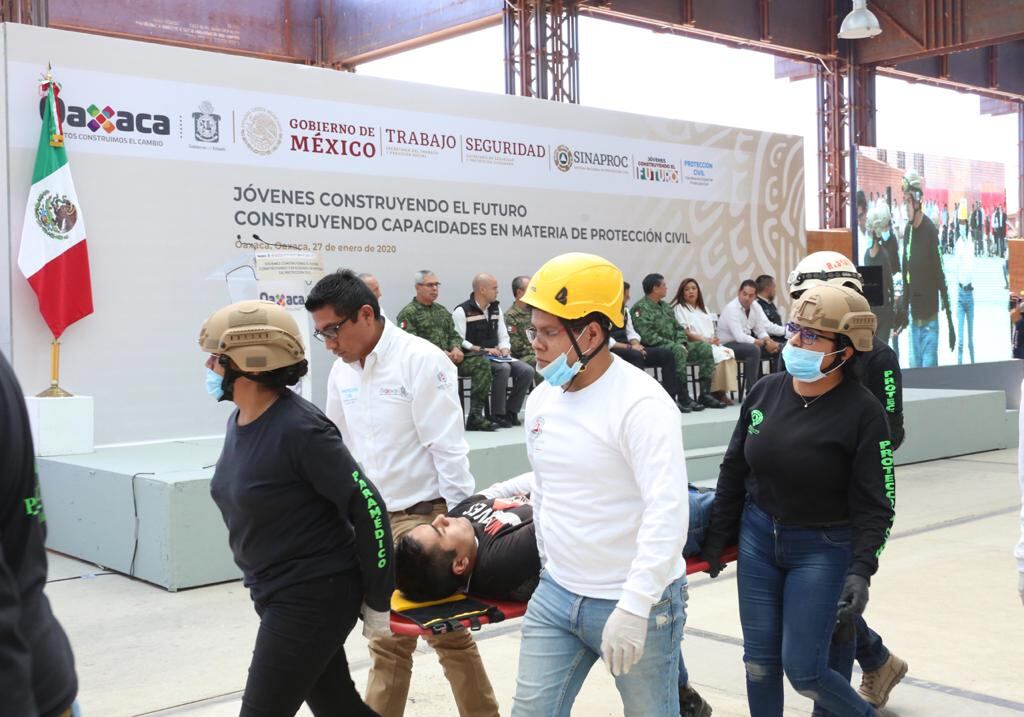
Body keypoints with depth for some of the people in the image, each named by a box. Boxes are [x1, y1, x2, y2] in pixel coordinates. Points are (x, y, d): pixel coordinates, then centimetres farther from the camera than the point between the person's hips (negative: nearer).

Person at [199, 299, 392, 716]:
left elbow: (367, 507, -22)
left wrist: (377, 602, -16)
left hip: (316, 596, -8)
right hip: (275, 594, 8)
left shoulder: (299, 428, -23)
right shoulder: (239, 421, 4)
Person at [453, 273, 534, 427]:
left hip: (496, 357, 7)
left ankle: (510, 412, -6)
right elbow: (459, 342, -14)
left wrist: (504, 348, -4)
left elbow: (504, 337, 18)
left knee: (527, 371, -16)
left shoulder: (496, 308, 17)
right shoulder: (462, 311, -7)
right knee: (503, 368, -34)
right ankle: (497, 415, -22)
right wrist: (483, 350, -19)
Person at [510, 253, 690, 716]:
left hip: (638, 602, -6)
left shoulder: (641, 404, -20)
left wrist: (634, 608, -30)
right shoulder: (542, 399, 4)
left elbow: (668, 513, -26)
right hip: (555, 594, 7)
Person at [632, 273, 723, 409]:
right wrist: (675, 345, -21)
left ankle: (705, 394, -8)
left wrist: (682, 343, -2)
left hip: (675, 345, 9)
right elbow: (648, 337, -20)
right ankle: (683, 397, -31)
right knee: (678, 350, -37)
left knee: (705, 348, -6)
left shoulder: (665, 306, 21)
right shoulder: (641, 308, -9)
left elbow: (678, 328, 20)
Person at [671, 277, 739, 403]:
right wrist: (705, 340, -14)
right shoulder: (679, 308, 3)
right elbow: (685, 333, -7)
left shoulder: (703, 308, 26)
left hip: (712, 344, 7)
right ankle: (717, 392, -23)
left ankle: (723, 391, -26)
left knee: (729, 353, -23)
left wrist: (714, 339, -4)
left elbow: (711, 330, 20)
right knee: (720, 356, -30)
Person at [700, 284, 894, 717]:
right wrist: (717, 536, 12)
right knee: (760, 661, 10)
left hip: (822, 550, -4)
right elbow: (734, 468, 7)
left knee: (802, 670, -1)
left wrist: (861, 571, -23)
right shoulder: (767, 391, -3)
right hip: (758, 538, 5)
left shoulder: (862, 411, -16)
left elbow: (875, 504, -14)